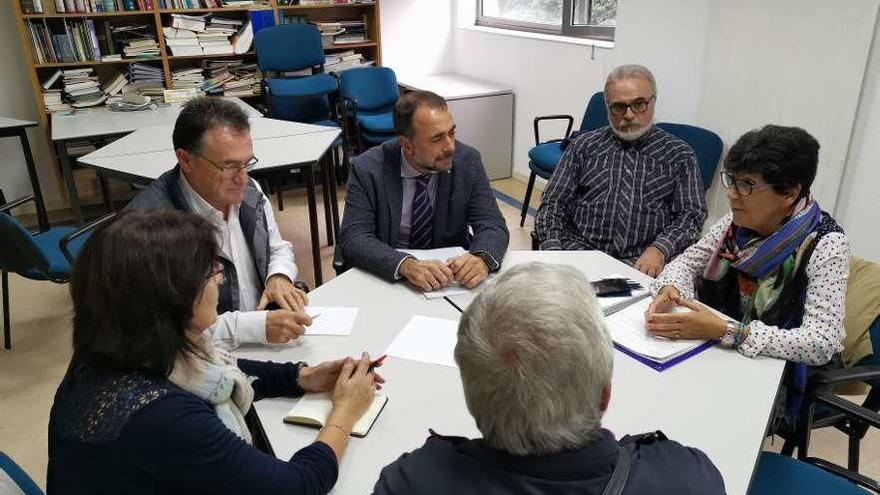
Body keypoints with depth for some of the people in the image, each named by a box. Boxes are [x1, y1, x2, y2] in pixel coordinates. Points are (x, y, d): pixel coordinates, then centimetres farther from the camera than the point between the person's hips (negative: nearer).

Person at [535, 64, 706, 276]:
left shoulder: (679, 154, 11)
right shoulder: (583, 146, 14)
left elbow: (691, 214, 4)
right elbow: (553, 203, 9)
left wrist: (659, 250, -16)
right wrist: (552, 250, -8)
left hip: (643, 261, 0)